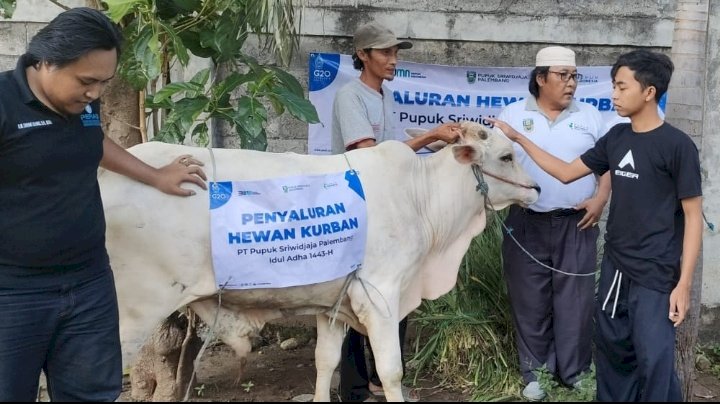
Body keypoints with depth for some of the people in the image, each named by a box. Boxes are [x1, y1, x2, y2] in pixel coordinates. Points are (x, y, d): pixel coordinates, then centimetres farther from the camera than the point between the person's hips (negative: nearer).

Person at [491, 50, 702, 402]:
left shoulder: (677, 145, -11)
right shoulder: (617, 137, 7)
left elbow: (693, 216, -10)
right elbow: (566, 173, 15)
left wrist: (684, 283, -15)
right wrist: (518, 138, 8)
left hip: (656, 275, -7)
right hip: (615, 266, 7)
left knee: (654, 360, -8)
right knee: (611, 347, 15)